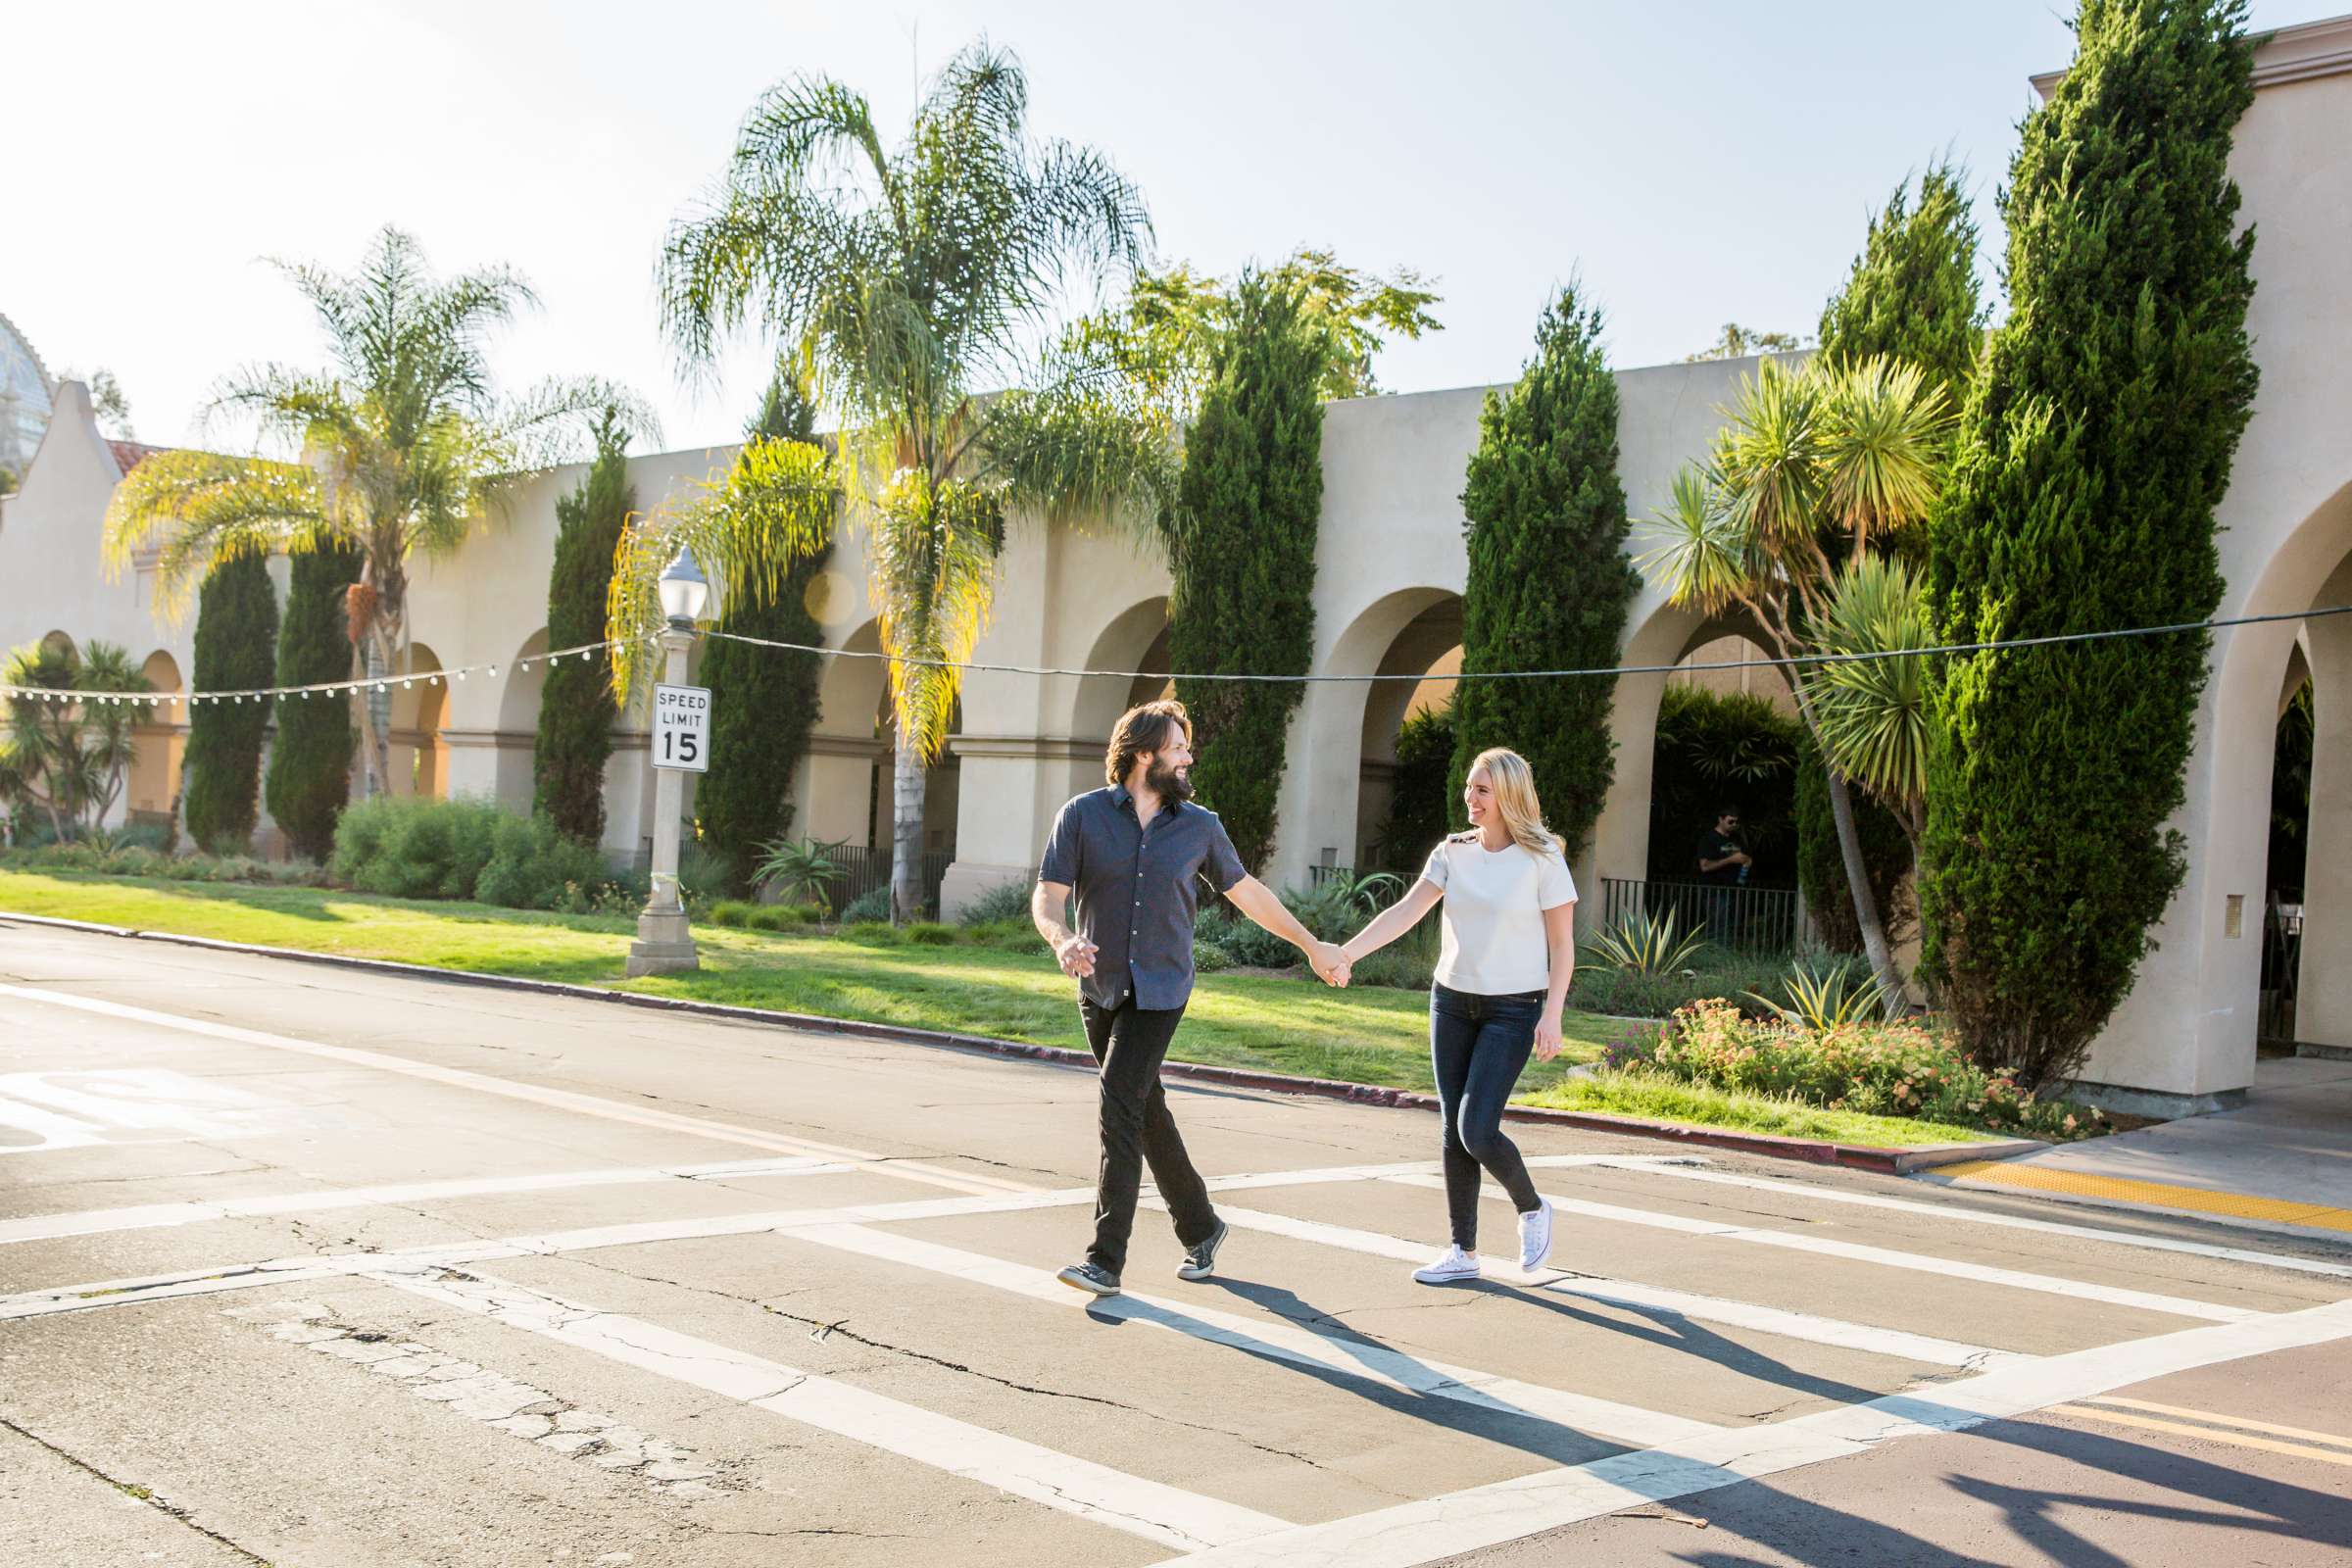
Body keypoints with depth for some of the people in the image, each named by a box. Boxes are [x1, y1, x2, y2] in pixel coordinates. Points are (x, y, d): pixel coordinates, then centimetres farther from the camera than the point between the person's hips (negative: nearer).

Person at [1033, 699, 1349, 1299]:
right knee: (1146, 1113, 12)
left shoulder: (1199, 826, 4)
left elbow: (1246, 891, 16)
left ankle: (1106, 1260, -14)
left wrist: (1312, 946, 20)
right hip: (1100, 988, 2)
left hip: (1161, 991, -2)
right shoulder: (1083, 815, -1)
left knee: (1120, 1104, -16)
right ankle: (1199, 1228, 31)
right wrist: (1064, 940, -29)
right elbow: (1047, 896, -6)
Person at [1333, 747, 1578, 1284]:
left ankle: (1532, 1208, 16)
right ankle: (1464, 1252, 15)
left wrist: (1552, 1015, -13)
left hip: (1513, 1009, -5)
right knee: (1454, 1132, 6)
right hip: (1452, 1001, 5)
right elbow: (1405, 911, -5)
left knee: (1477, 1131, -13)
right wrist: (1344, 953, -17)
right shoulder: (1453, 852, 4)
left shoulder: (1542, 859, -8)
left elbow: (1562, 944, -6)